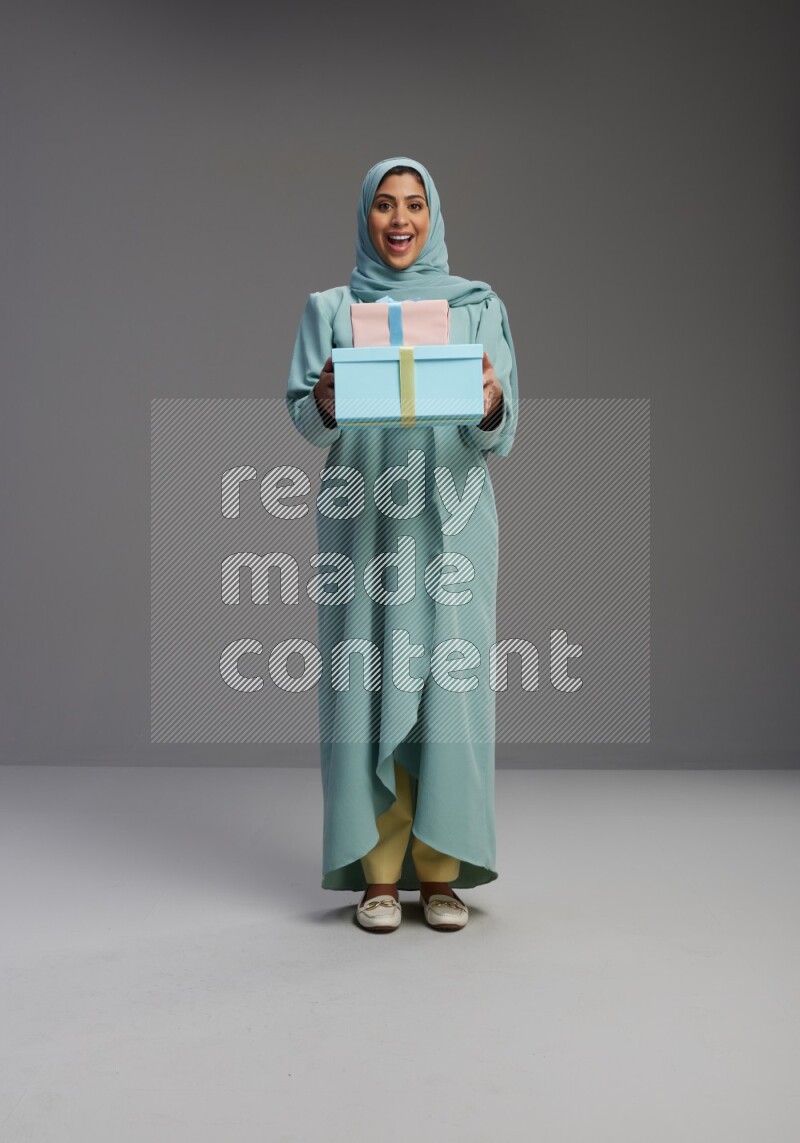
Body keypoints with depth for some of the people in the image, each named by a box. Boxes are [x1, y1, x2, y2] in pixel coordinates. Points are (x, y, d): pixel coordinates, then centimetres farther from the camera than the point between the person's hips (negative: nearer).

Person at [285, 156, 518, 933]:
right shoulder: (330, 308, 10)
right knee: (366, 686, -1)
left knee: (448, 685, -1)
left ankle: (440, 872, 11)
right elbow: (303, 419, 1)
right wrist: (326, 402, -22)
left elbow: (499, 435, 1)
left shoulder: (478, 306, 9)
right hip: (362, 525, 0)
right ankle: (378, 871, 10)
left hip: (450, 524, 0)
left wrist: (489, 403, -22)